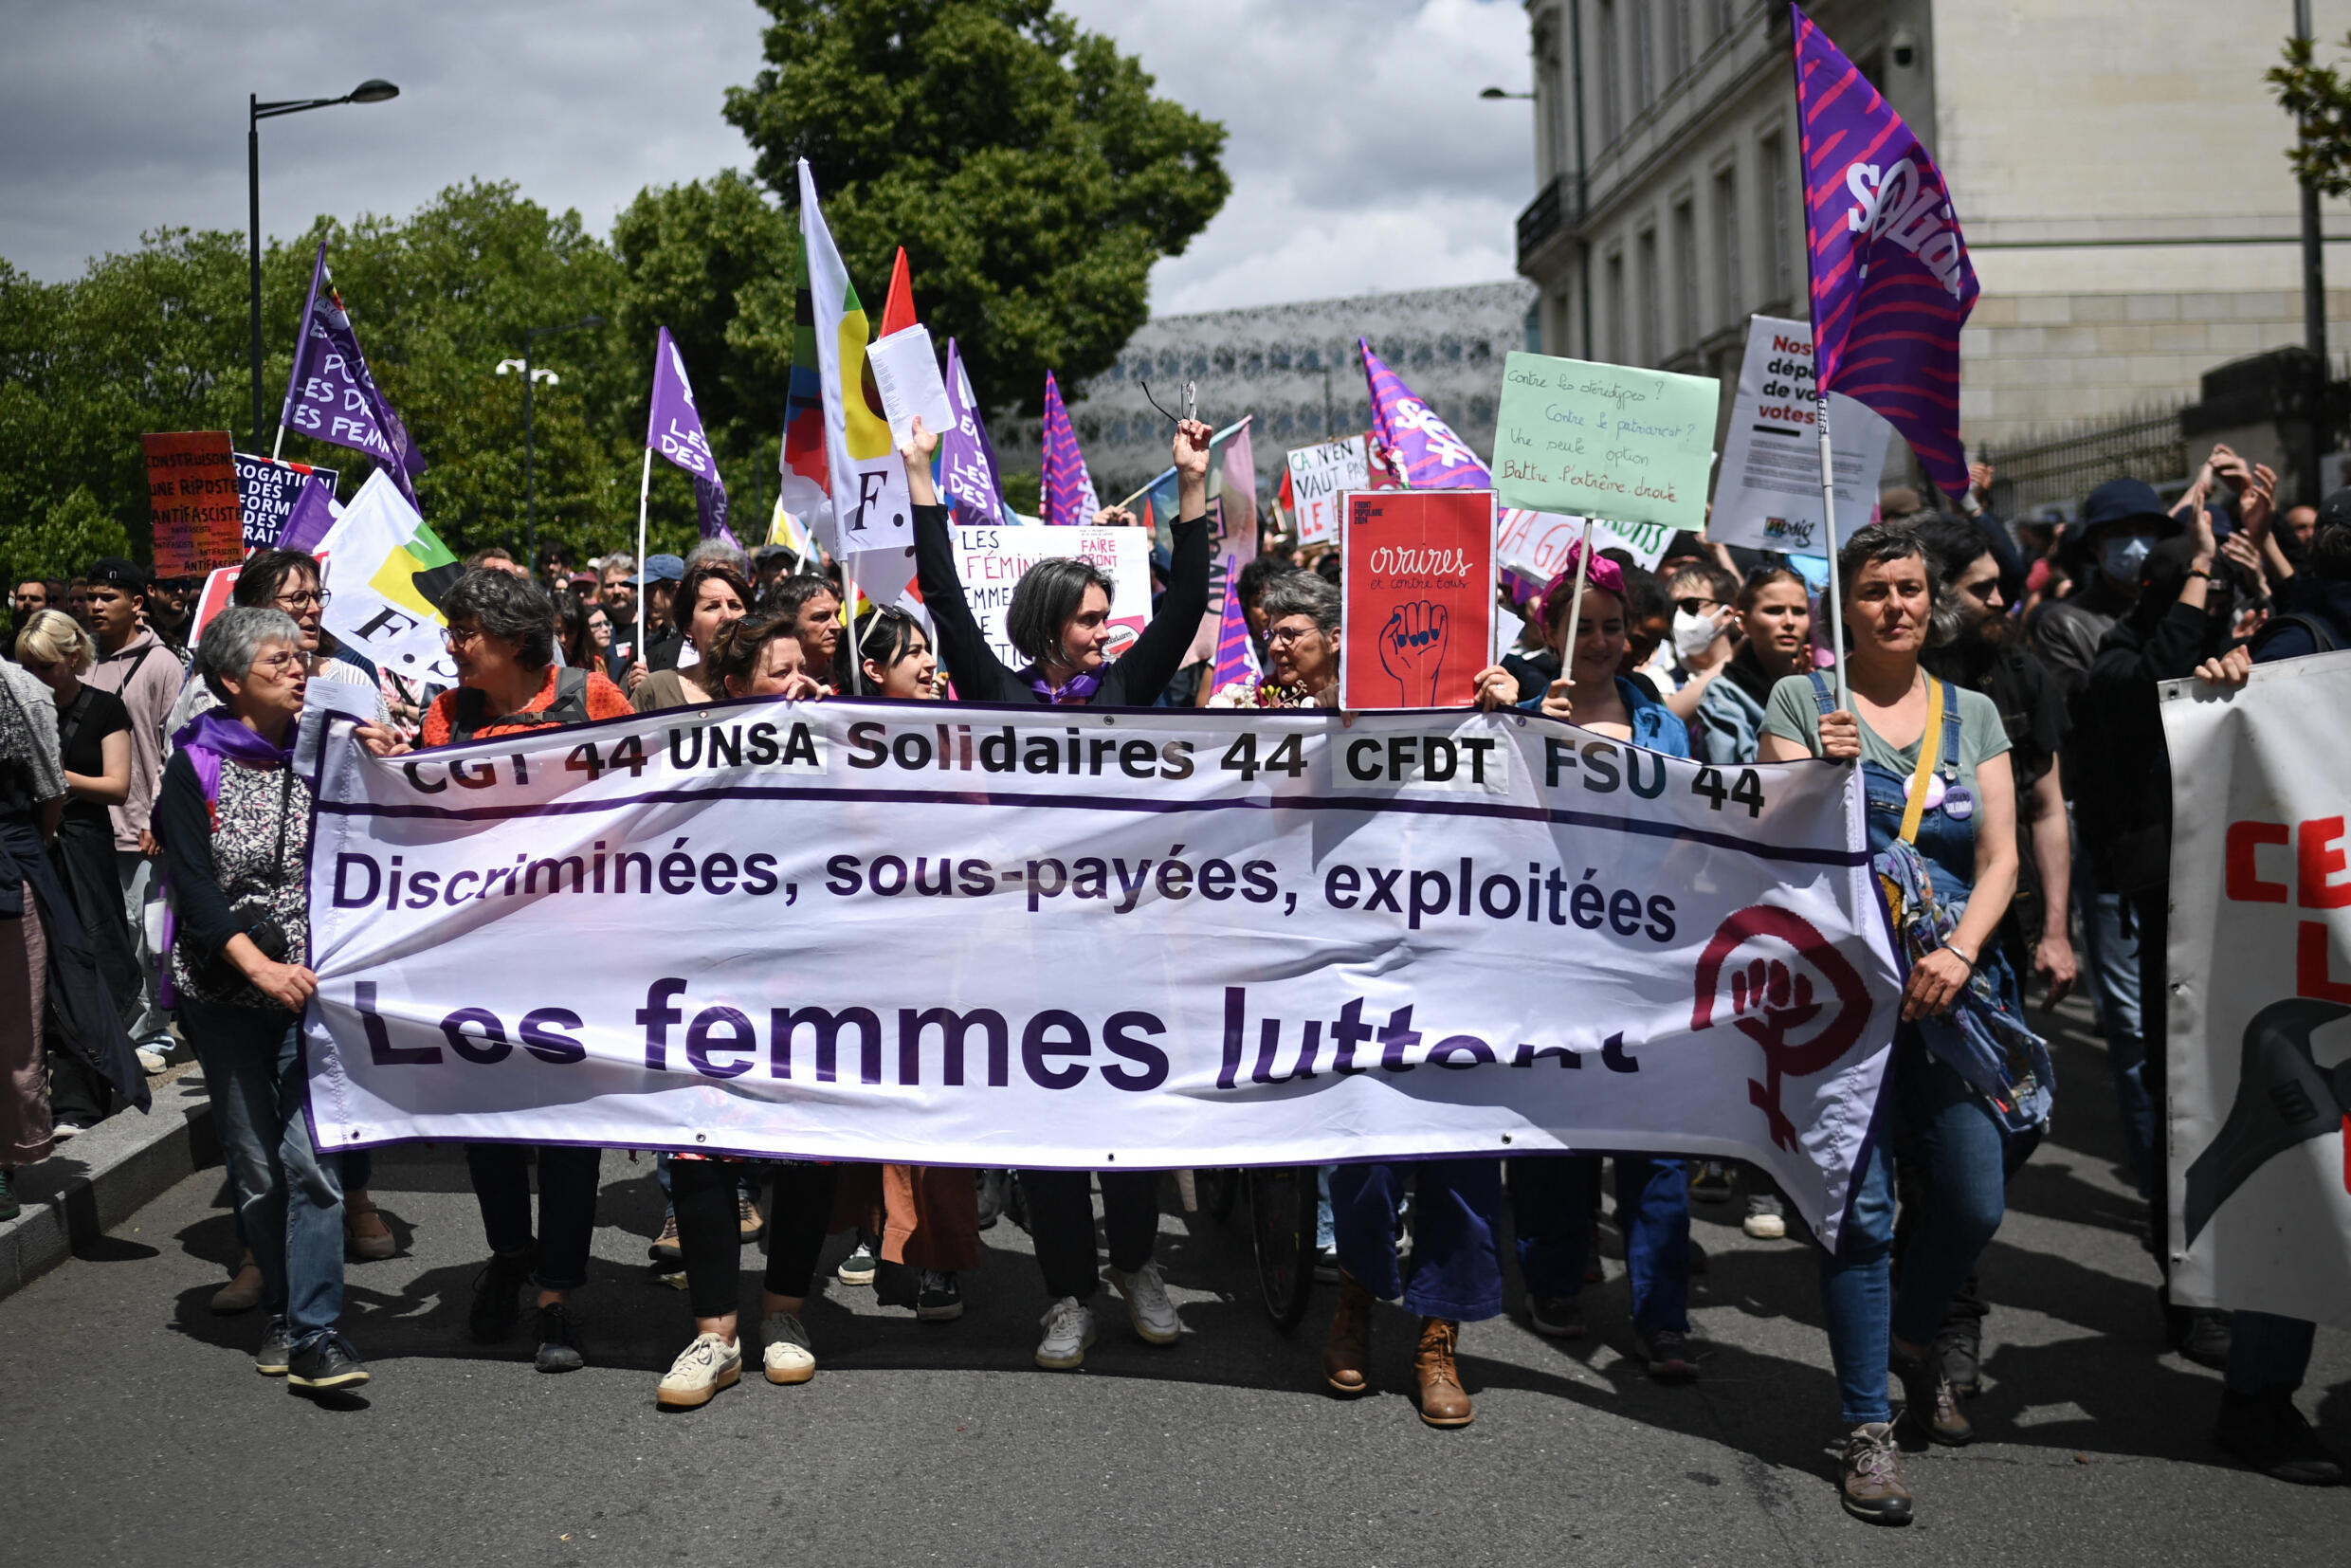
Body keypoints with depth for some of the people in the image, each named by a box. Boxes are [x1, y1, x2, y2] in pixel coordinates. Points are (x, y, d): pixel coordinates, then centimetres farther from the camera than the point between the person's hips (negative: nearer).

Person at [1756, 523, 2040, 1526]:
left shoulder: (1973, 714, 14)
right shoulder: (1802, 702, 5)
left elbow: (2000, 858, 7)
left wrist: (1961, 954, -10)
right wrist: (1820, 772, -17)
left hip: (1952, 980, 3)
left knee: (1975, 1201, 2)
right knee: (1861, 1205, -4)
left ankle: (1912, 1342, 33)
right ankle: (1867, 1428, 6)